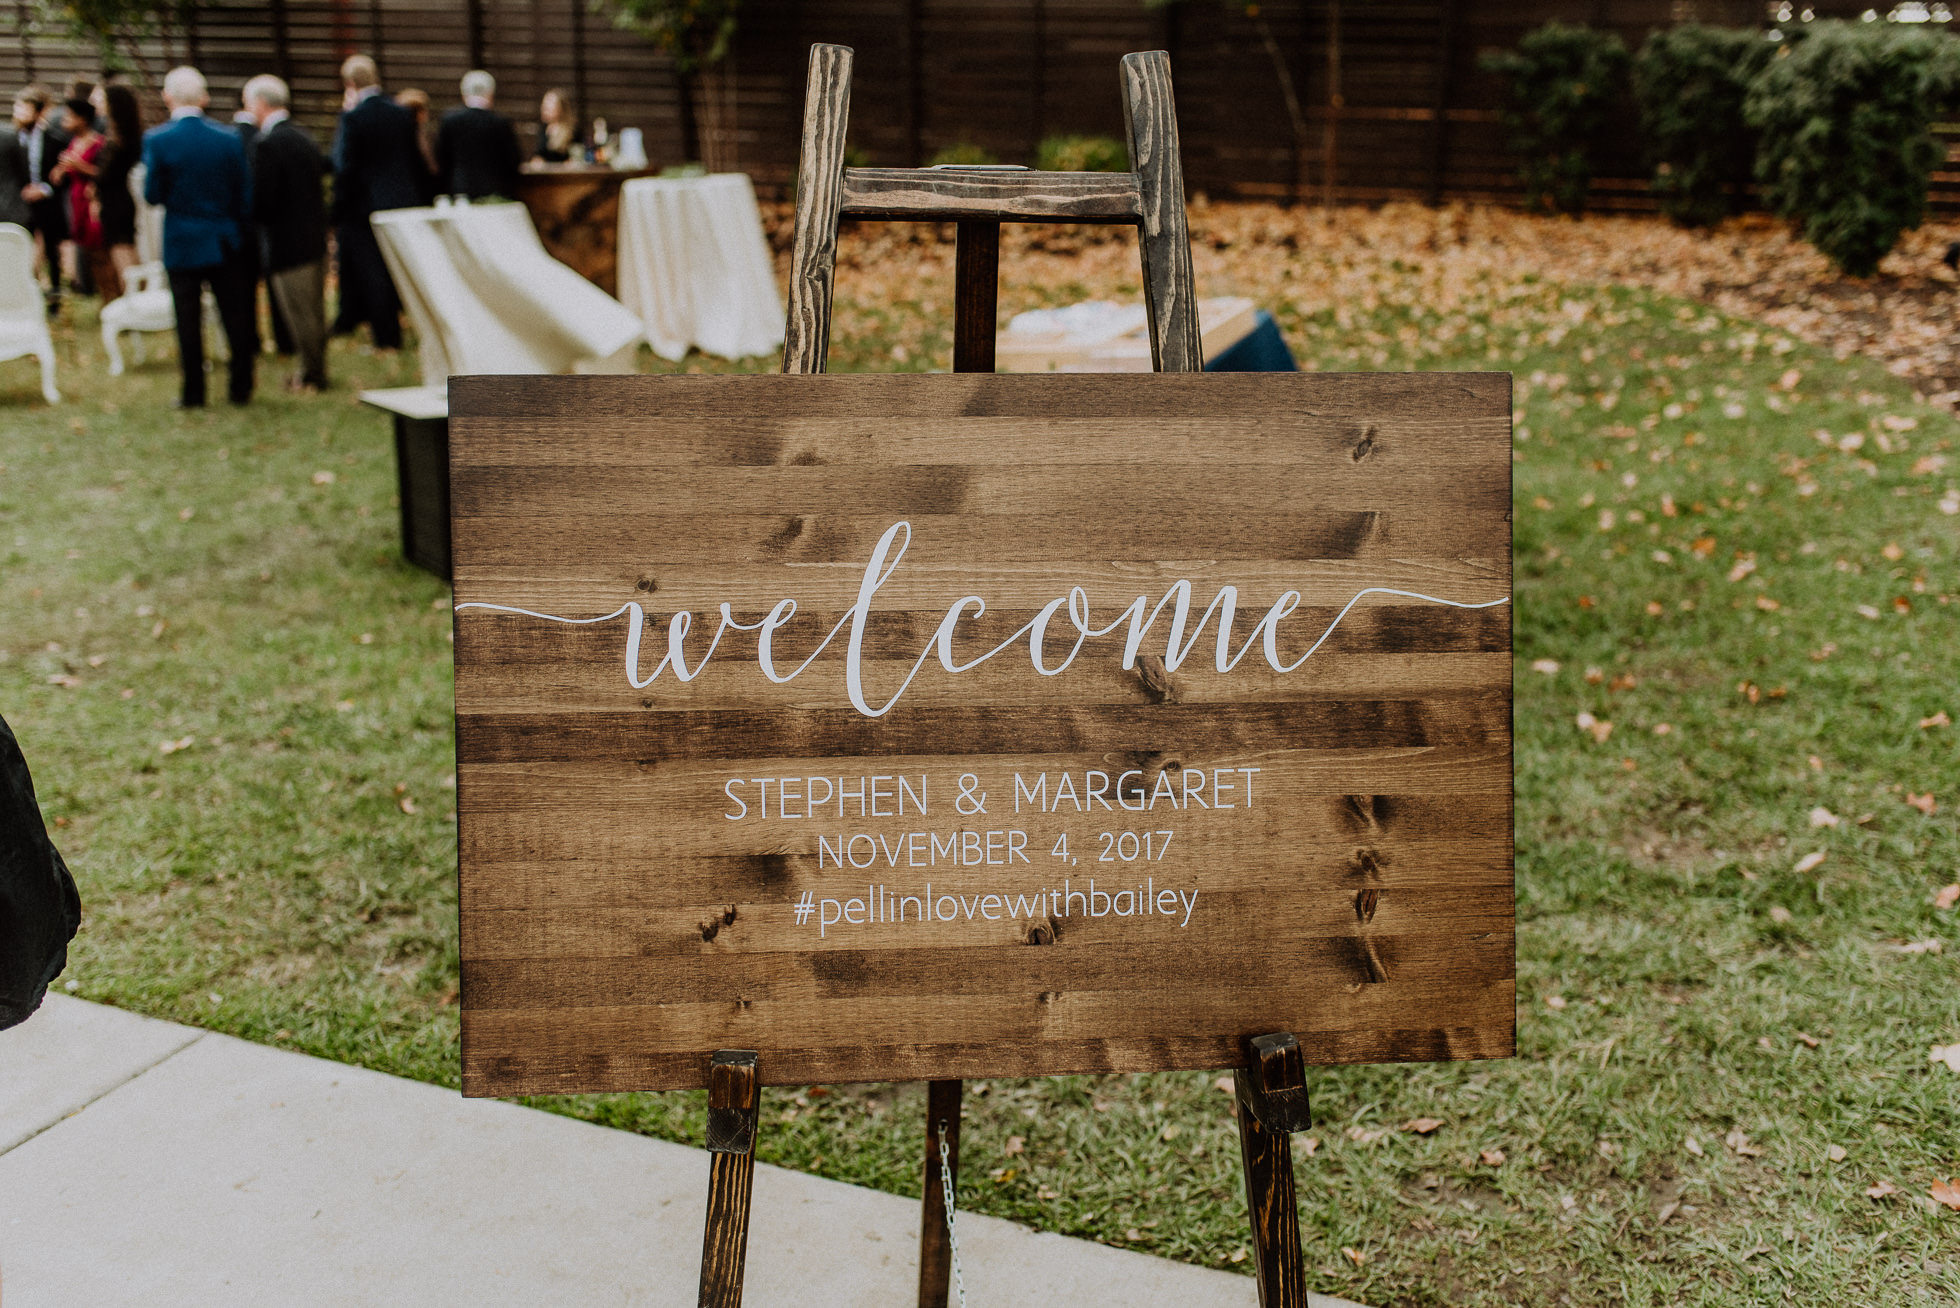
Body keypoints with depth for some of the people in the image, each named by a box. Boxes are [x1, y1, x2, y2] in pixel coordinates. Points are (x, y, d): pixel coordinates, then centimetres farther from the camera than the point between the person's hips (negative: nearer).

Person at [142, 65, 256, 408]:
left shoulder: (157, 140, -9)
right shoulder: (229, 138, -4)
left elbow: (152, 195, -7)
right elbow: (245, 194, 0)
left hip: (182, 244, -1)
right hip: (227, 243, 2)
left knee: (188, 319, 5)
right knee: (235, 315, 9)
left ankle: (193, 392, 9)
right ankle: (241, 388, 13)